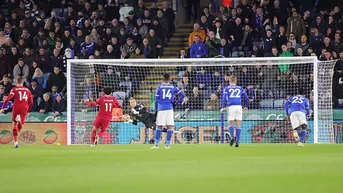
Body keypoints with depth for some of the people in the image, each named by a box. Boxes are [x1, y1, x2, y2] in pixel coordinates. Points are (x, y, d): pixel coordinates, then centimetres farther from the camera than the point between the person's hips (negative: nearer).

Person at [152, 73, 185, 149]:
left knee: (159, 127, 4)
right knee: (169, 127, 5)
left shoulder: (159, 88, 5)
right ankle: (167, 145, 3)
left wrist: (156, 110, 7)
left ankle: (156, 144, 1)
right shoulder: (173, 87, 7)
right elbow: (182, 95, 2)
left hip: (161, 108, 0)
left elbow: (156, 100, 3)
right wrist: (176, 103, 8)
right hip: (170, 108, 0)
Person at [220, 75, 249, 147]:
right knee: (238, 125, 5)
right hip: (239, 106, 2)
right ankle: (237, 142, -3)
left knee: (231, 124, 5)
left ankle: (232, 137, -23)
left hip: (231, 107, -2)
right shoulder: (240, 88, 14)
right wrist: (246, 106, 24)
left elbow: (224, 98, -4)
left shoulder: (227, 89, 8)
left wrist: (223, 108, 0)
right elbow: (246, 98, 12)